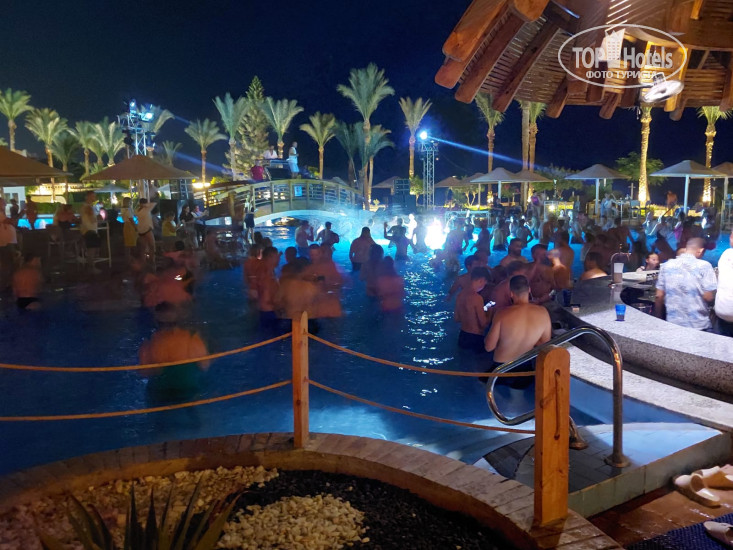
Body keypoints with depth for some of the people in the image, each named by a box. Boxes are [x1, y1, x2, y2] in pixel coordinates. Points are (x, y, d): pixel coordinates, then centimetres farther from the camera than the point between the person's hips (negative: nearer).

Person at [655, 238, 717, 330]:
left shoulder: (666, 266, 2)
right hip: (699, 326, -3)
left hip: (673, 325, 3)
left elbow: (659, 296, 4)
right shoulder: (704, 266, -7)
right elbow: (709, 297, -11)